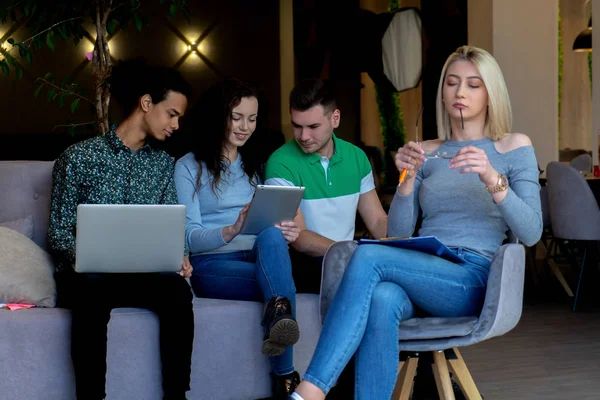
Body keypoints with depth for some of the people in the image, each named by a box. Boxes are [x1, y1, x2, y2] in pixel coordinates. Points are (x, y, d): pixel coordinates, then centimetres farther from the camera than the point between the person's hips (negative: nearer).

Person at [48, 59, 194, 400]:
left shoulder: (163, 163, 13)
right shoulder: (79, 157, 0)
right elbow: (59, 231, 0)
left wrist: (177, 257, -12)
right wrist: (79, 255, -21)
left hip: (141, 274, 3)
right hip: (87, 275, -3)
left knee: (177, 288, -31)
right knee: (94, 288, -39)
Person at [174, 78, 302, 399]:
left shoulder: (256, 166, 22)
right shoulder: (189, 167, 6)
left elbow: (272, 222, 17)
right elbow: (191, 237, -4)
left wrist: (286, 232, -10)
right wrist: (231, 231, -26)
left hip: (260, 256, 3)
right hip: (211, 264, -3)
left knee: (272, 236, -37)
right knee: (280, 281, -35)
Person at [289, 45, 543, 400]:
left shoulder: (514, 147, 9)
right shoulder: (426, 153, 19)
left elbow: (531, 233, -3)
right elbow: (398, 234, 11)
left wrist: (493, 180, -19)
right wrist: (408, 179, -6)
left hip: (471, 281, -3)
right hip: (421, 273, 3)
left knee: (369, 256, -30)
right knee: (382, 300, -36)